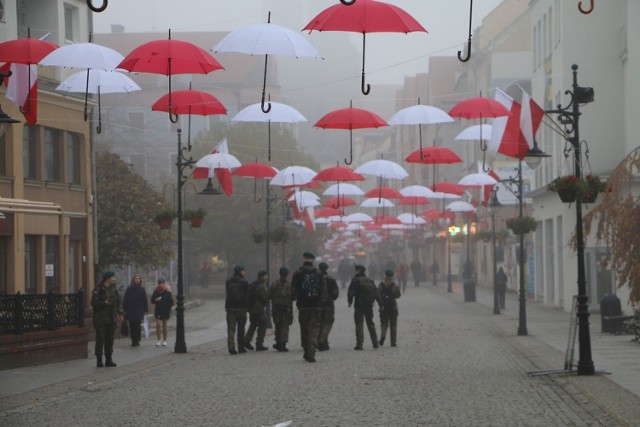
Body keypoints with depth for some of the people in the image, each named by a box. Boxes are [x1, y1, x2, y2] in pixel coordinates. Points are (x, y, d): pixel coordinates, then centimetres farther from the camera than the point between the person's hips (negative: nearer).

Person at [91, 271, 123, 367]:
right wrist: (104, 303, -23)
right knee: (100, 340, -4)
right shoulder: (98, 290, -8)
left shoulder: (113, 289, 11)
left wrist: (119, 313, 2)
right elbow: (94, 303, -11)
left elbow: (118, 302, 14)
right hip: (100, 319, -6)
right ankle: (99, 360, 1)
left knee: (110, 340, 7)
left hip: (111, 319, 6)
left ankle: (109, 360, 14)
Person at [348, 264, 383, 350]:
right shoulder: (370, 281, 12)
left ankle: (359, 344, -9)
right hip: (369, 306, 6)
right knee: (370, 324, 16)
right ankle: (375, 343, 15)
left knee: (359, 324, -4)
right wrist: (380, 303, 11)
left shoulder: (355, 281, -8)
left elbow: (350, 292, -13)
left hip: (359, 305, -6)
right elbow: (376, 293, 11)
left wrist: (350, 301, 2)